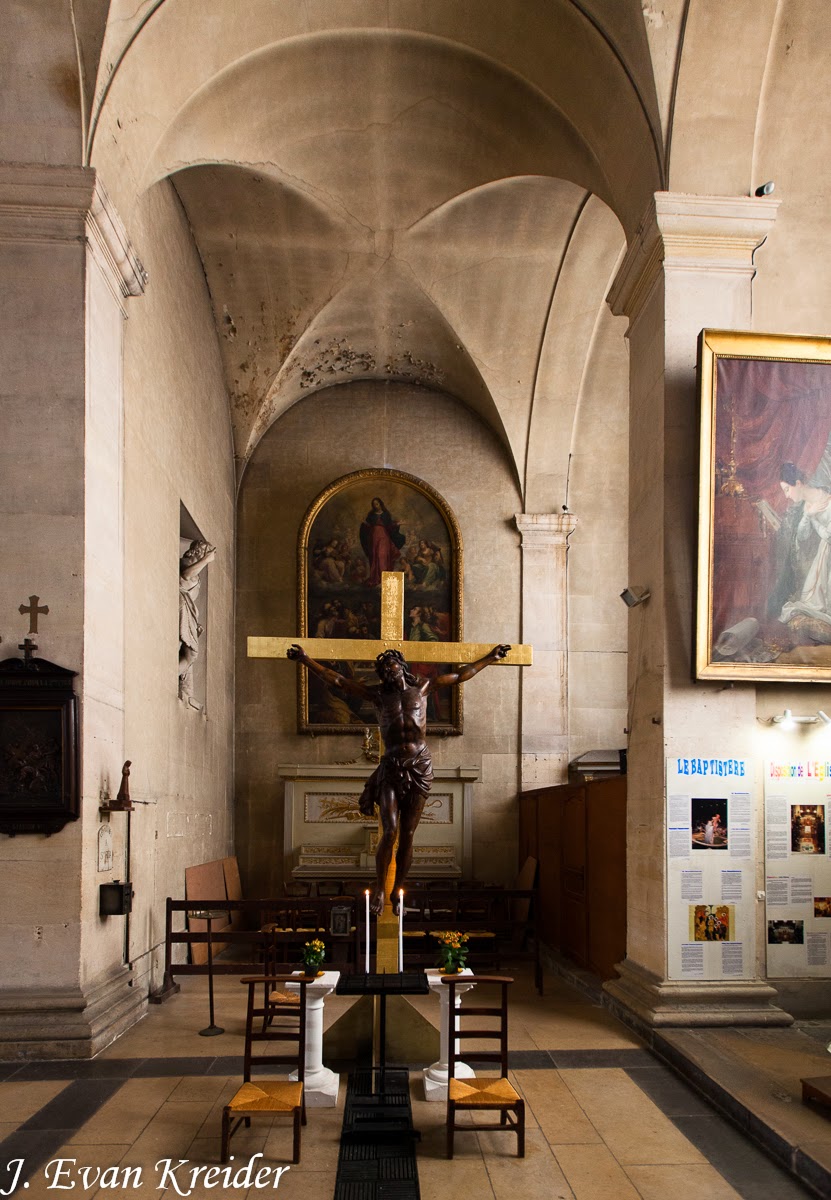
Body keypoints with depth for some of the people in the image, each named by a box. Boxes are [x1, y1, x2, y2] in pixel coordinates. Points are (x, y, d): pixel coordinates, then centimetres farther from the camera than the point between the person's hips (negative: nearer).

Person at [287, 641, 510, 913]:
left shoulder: (422, 688, 12)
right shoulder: (378, 694, 9)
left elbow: (460, 675, 22)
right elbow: (337, 680, 6)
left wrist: (489, 658, 27)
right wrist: (305, 659, 0)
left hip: (420, 767, 1)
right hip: (391, 767, -1)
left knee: (408, 835, 2)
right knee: (390, 831, -13)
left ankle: (397, 891, 14)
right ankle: (379, 889, 1)